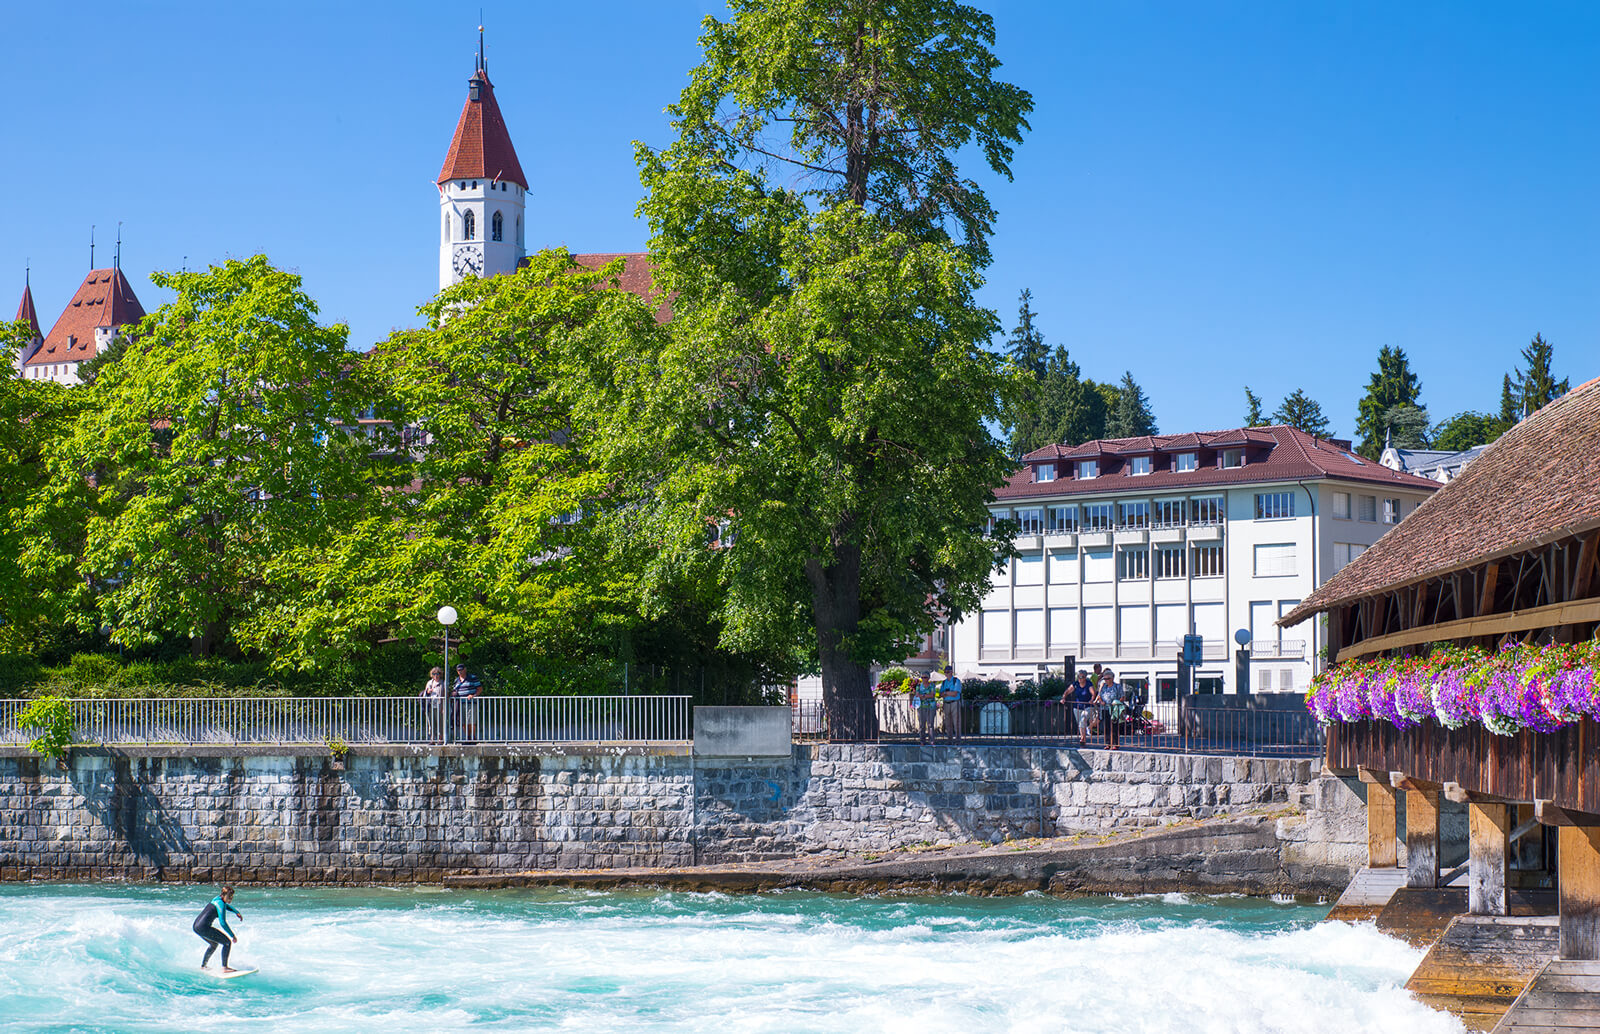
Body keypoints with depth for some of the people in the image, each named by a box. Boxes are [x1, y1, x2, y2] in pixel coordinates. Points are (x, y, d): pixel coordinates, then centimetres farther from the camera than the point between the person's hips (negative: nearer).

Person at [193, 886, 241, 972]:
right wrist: (233, 936, -15)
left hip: (196, 926, 10)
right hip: (204, 927, -10)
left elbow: (227, 906, 39)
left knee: (214, 944, 33)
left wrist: (236, 912, 24)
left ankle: (203, 965, 41)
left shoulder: (217, 899, 15)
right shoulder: (221, 904, -13)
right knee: (227, 942, -6)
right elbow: (223, 923, -20)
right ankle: (224, 968, -11)